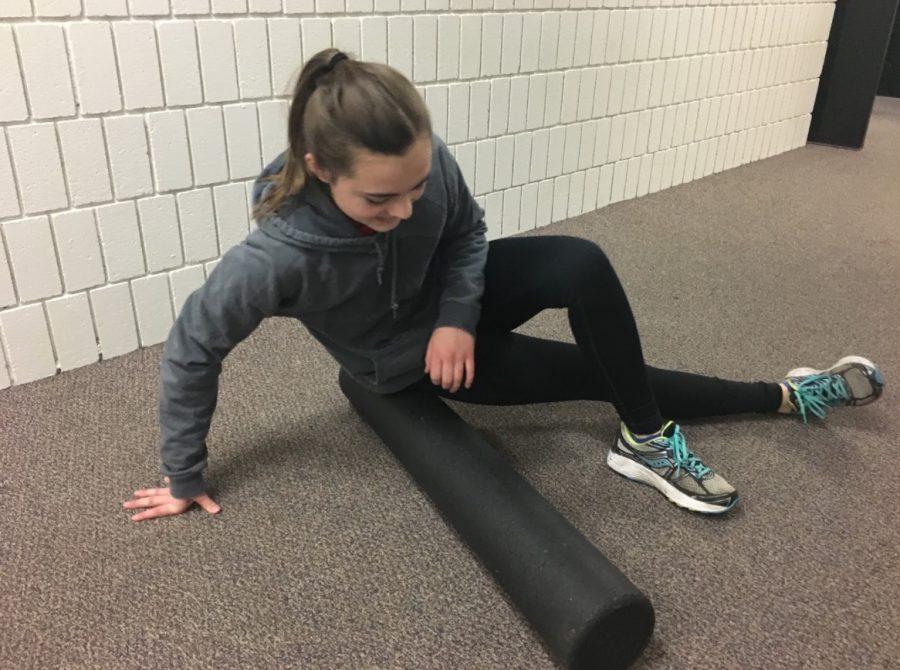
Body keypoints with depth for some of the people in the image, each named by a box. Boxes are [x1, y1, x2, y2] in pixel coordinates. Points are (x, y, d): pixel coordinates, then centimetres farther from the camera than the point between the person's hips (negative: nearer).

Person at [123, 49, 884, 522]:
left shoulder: (428, 166, -27)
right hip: (411, 362, -3)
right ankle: (784, 397, 9)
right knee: (599, 372, -7)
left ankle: (645, 441, -6)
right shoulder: (278, 255, -37)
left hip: (451, 294, 3)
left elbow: (467, 230, -4)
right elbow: (192, 347, -22)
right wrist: (185, 474, -12)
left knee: (582, 264, -24)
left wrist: (458, 314, -21)